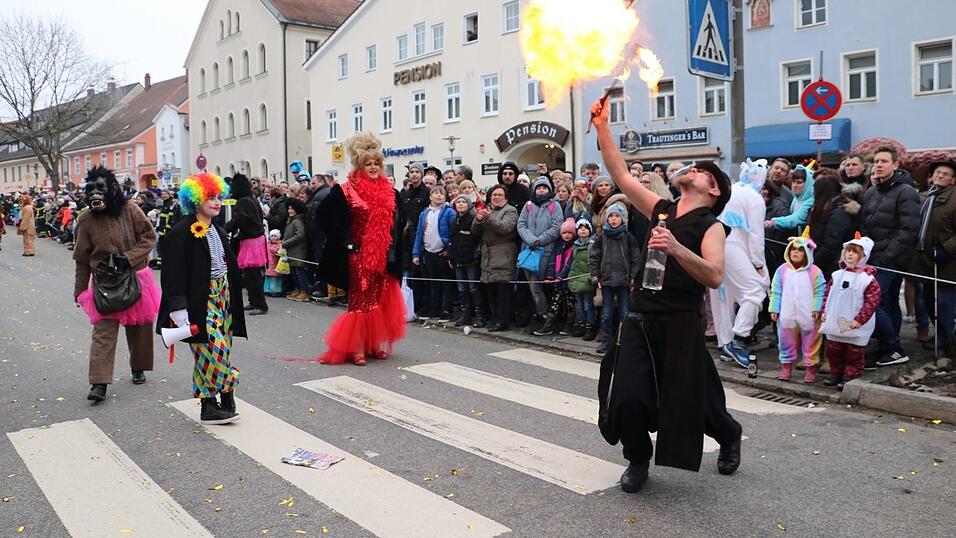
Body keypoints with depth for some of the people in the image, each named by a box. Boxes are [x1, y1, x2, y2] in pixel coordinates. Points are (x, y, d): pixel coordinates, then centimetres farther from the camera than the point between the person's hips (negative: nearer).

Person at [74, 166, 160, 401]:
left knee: (139, 326, 11)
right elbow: (82, 258, 2)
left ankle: (138, 368, 31)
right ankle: (99, 382, -9)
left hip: (135, 278, 1)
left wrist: (129, 258, -16)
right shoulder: (86, 220, -4)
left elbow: (149, 237, -3)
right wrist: (80, 289, 4)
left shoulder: (130, 211, -6)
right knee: (103, 330, -8)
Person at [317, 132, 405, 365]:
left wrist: (394, 254, 6)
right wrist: (347, 243, -10)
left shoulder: (390, 193, 8)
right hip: (359, 255, -5)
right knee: (361, 300, -3)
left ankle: (375, 344, 21)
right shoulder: (347, 191, -6)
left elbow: (397, 226, 14)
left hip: (383, 256, 5)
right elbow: (329, 217, -8)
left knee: (381, 300, 9)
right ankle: (357, 348, 3)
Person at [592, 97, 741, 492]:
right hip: (640, 320, 4)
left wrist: (677, 248, -32)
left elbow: (715, 276, -20)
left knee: (689, 402, 8)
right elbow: (620, 174, 10)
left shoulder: (710, 226, -4)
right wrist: (602, 127, 6)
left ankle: (729, 434, 42)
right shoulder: (661, 209, 11)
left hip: (680, 325, -4)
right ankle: (638, 459, 21)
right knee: (627, 400, -6)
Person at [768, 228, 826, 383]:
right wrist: (774, 309, -1)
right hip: (787, 316, 2)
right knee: (786, 342, 12)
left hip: (808, 317, -2)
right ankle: (786, 365, 24)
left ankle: (811, 367, 20)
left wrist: (817, 308, -12)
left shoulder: (814, 271, -6)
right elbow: (776, 291, 3)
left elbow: (820, 291, -4)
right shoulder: (782, 270, 1)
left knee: (810, 343, 8)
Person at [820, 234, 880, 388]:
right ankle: (836, 374, 28)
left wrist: (860, 319, -18)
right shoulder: (837, 275, 6)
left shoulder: (867, 279, -11)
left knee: (854, 353, 3)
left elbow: (872, 301, -14)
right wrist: (825, 311, 3)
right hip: (834, 323, 5)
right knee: (833, 351, 14)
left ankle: (850, 377, 14)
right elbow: (827, 294, 12)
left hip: (855, 327, -5)